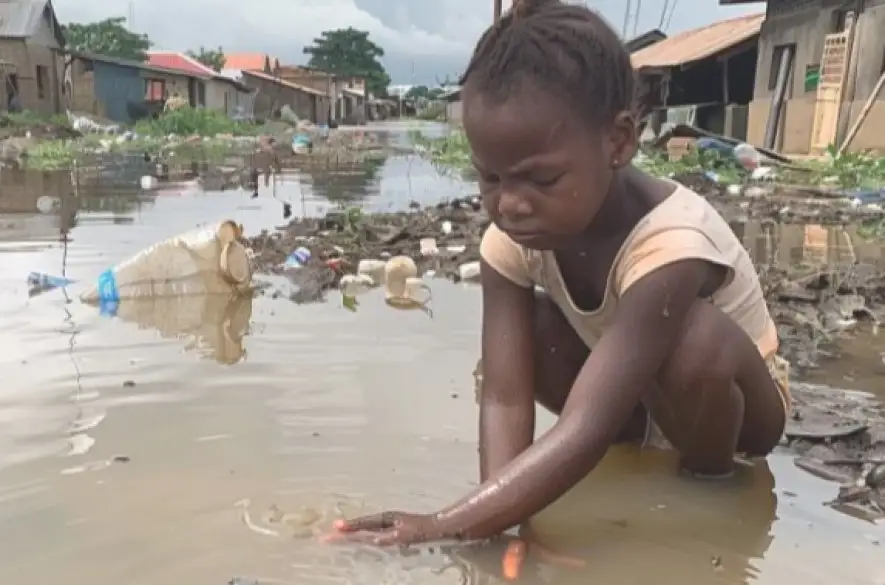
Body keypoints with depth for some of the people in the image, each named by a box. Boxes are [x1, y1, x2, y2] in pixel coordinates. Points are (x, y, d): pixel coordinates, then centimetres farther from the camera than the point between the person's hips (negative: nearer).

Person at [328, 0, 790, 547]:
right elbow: (504, 396, -27)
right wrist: (500, 521, -42)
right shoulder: (512, 236, -23)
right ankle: (643, 442, -1)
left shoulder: (671, 244, -40)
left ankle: (711, 480, -7)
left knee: (696, 337, -37)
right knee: (525, 334, -21)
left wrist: (443, 529, -51)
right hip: (632, 393, 4)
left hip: (739, 401, -4)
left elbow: (586, 431, -47)